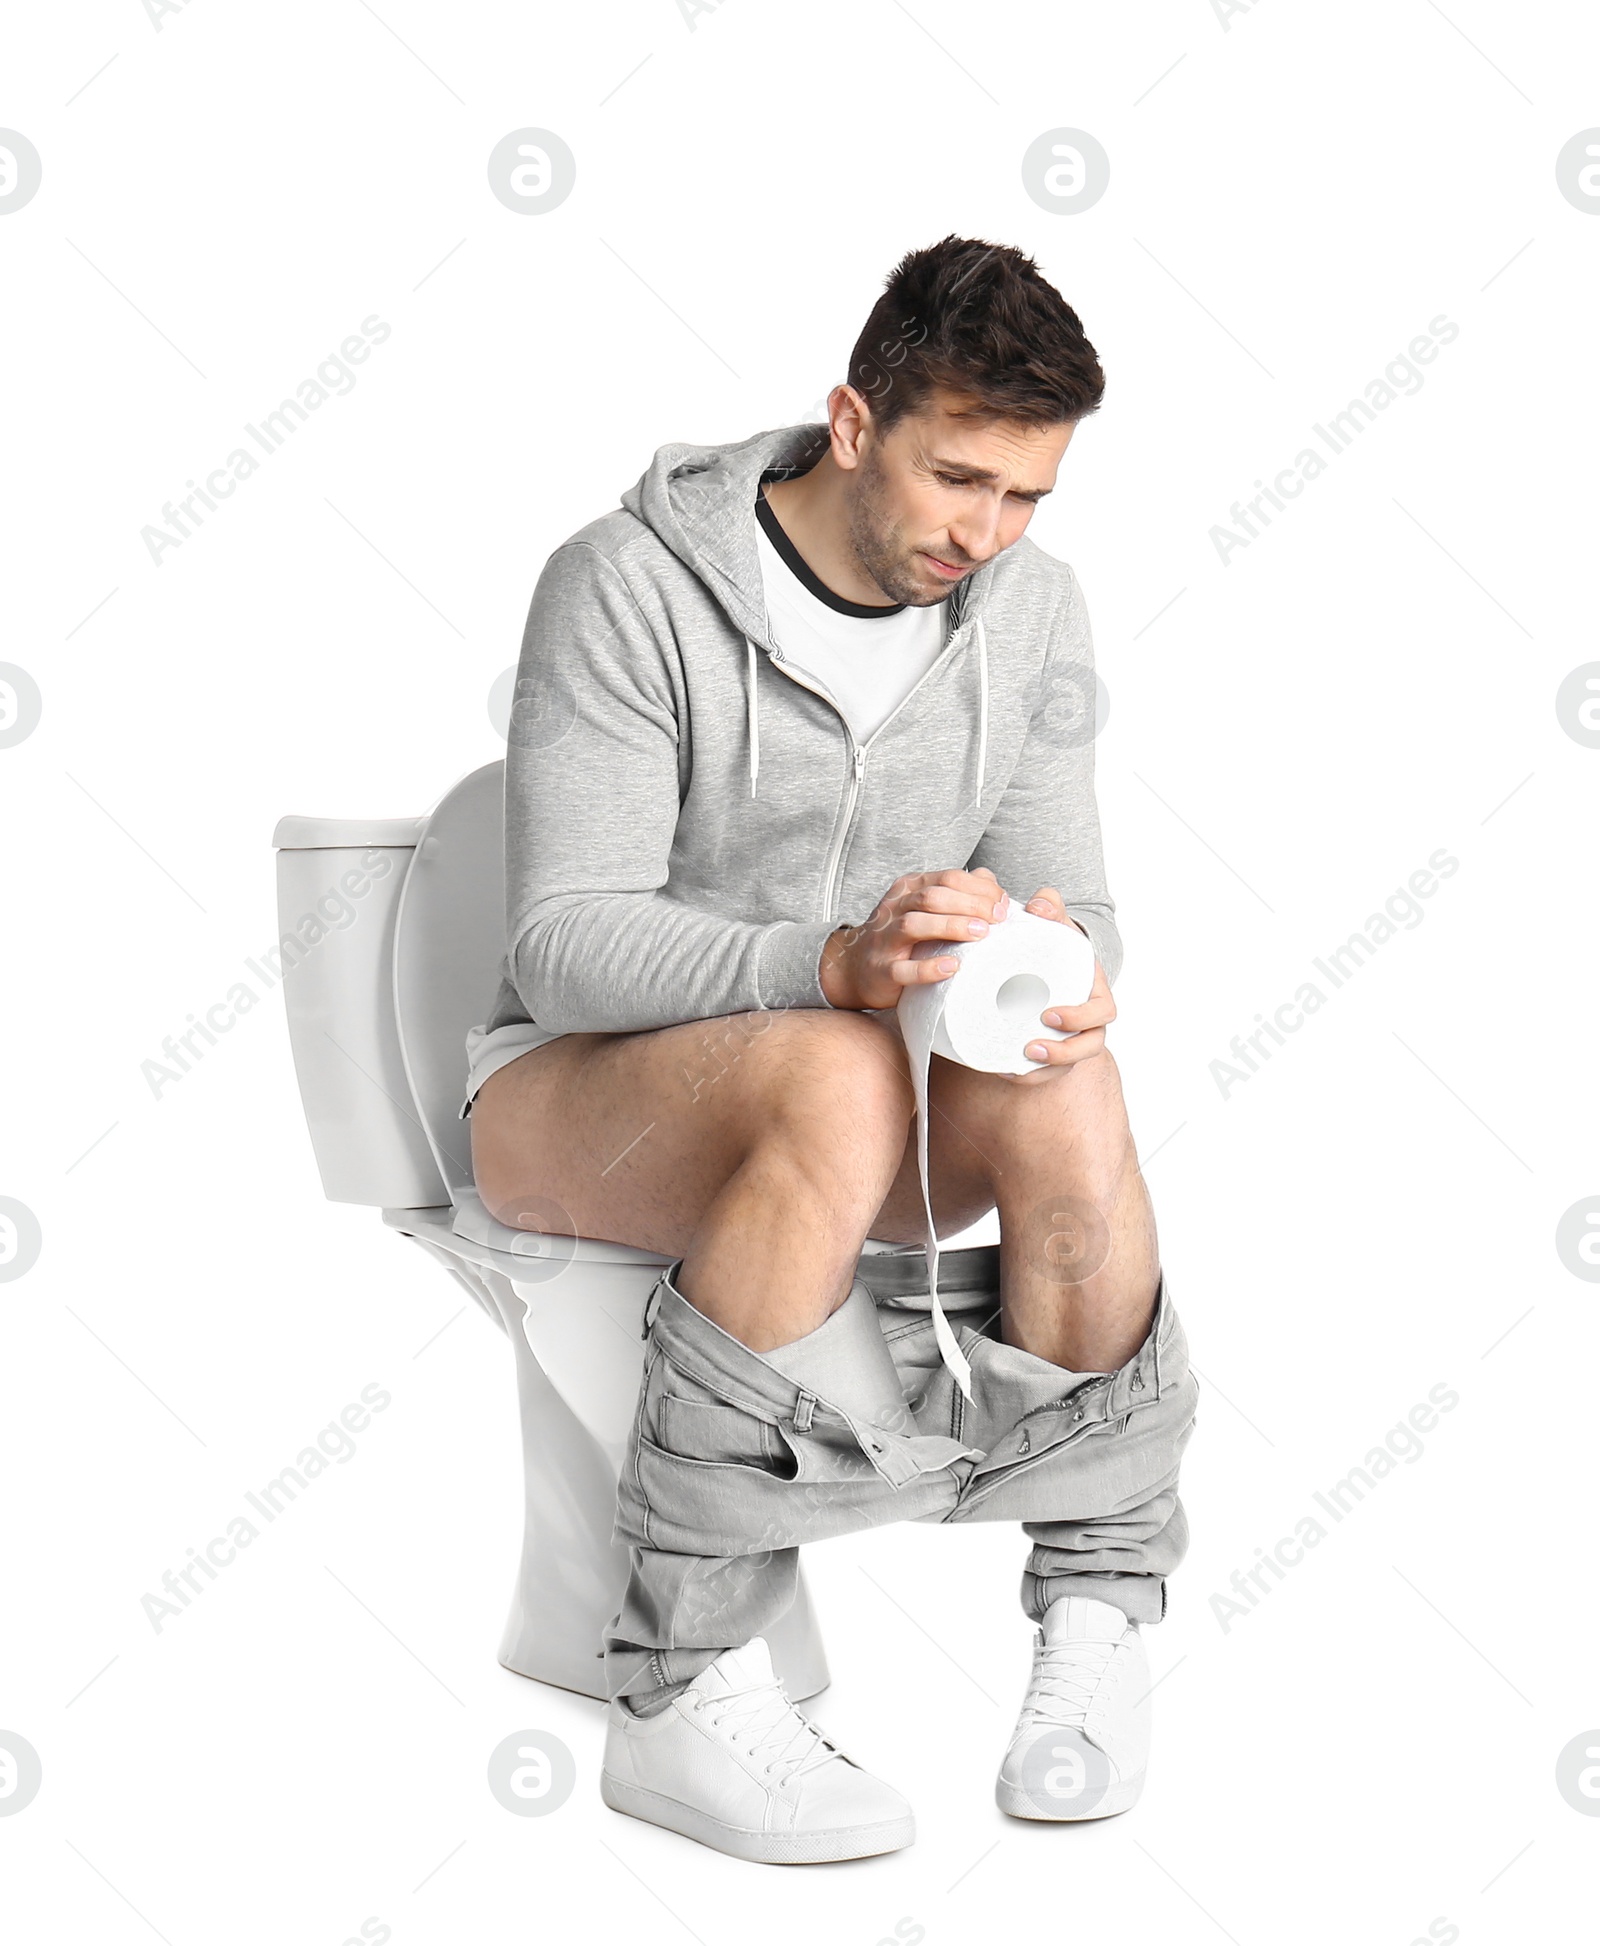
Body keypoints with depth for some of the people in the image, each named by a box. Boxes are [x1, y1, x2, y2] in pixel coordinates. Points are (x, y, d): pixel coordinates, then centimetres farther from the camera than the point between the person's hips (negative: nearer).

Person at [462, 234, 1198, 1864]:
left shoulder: (1028, 609, 0)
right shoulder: (628, 586, -17)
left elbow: (1062, 896, 2)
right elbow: (566, 944, -21)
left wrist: (1063, 973, -24)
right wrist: (835, 965, -38)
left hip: (875, 1085, 4)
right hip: (575, 1097, -4)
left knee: (1063, 1101, -30)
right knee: (837, 1079, -38)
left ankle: (1098, 1621, -11)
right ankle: (682, 1696, -31)